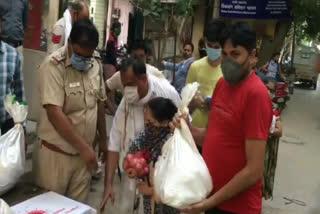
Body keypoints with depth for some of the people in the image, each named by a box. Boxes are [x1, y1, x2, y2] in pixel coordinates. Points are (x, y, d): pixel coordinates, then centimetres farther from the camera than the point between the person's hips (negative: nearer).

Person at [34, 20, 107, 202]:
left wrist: (103, 140, 15)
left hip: (84, 152, 5)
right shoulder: (54, 66, -16)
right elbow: (54, 113, -22)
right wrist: (84, 147, -22)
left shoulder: (96, 63, 2)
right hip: (56, 153, -4)